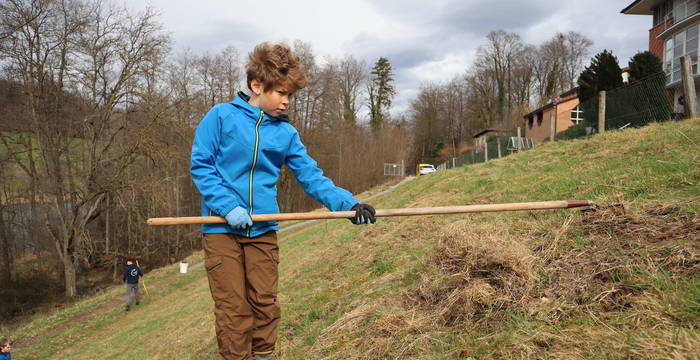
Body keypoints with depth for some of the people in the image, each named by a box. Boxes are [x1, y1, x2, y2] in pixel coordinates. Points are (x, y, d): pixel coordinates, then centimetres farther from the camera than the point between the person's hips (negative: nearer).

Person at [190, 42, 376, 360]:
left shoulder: (286, 132, 5)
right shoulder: (221, 116, -3)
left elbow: (311, 176, 1)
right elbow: (200, 165, -4)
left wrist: (347, 203, -14)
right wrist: (228, 206, -16)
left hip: (263, 231, 3)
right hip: (222, 228, -3)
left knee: (265, 305, 9)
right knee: (233, 310, 1)